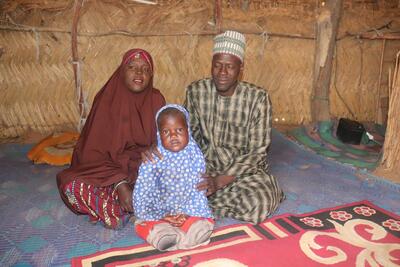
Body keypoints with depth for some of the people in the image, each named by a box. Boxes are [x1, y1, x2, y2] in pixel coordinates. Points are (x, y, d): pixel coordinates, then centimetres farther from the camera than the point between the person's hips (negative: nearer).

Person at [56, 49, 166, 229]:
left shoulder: (156, 100, -3)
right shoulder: (107, 99, -8)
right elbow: (95, 150, -12)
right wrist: (119, 184, -26)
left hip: (145, 167, 2)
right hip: (109, 168, -1)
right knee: (72, 185, -29)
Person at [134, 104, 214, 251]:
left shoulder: (195, 155, -7)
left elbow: (198, 188, -5)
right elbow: (142, 190, -11)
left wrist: (187, 213, -16)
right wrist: (160, 216, -17)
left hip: (189, 211, 2)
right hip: (159, 211, -1)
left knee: (206, 223, -21)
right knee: (142, 225, -25)